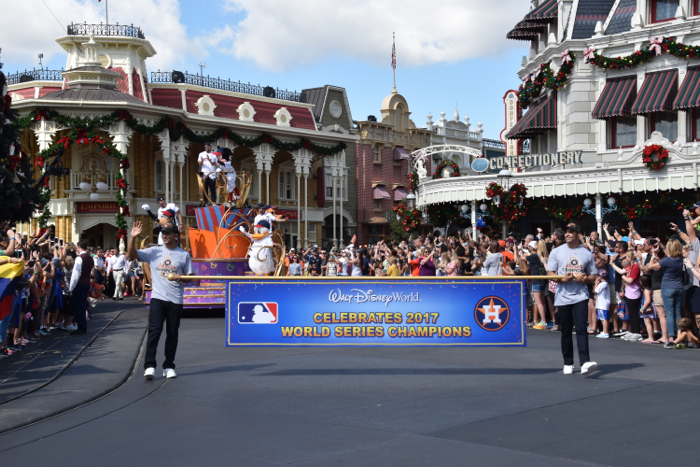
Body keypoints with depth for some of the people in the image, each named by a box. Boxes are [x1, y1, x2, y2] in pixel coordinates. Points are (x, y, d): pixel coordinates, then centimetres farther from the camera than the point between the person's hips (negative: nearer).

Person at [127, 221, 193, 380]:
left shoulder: (184, 255, 5)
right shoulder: (154, 251, 6)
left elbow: (189, 277, 9)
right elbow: (131, 255, 1)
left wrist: (180, 277, -13)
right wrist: (133, 237, -11)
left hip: (176, 300, 1)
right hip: (158, 297, 0)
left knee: (172, 334, 6)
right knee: (154, 331, -10)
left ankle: (169, 367, 14)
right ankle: (150, 366, -9)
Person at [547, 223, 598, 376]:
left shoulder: (587, 254, 6)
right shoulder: (557, 251, 4)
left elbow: (593, 276, 11)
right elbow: (550, 273, 2)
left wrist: (585, 278, -12)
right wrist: (563, 279, -17)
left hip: (580, 296, -1)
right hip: (563, 297, 1)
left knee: (581, 328, -14)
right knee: (566, 331, 8)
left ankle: (585, 363, -22)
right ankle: (568, 363, 19)